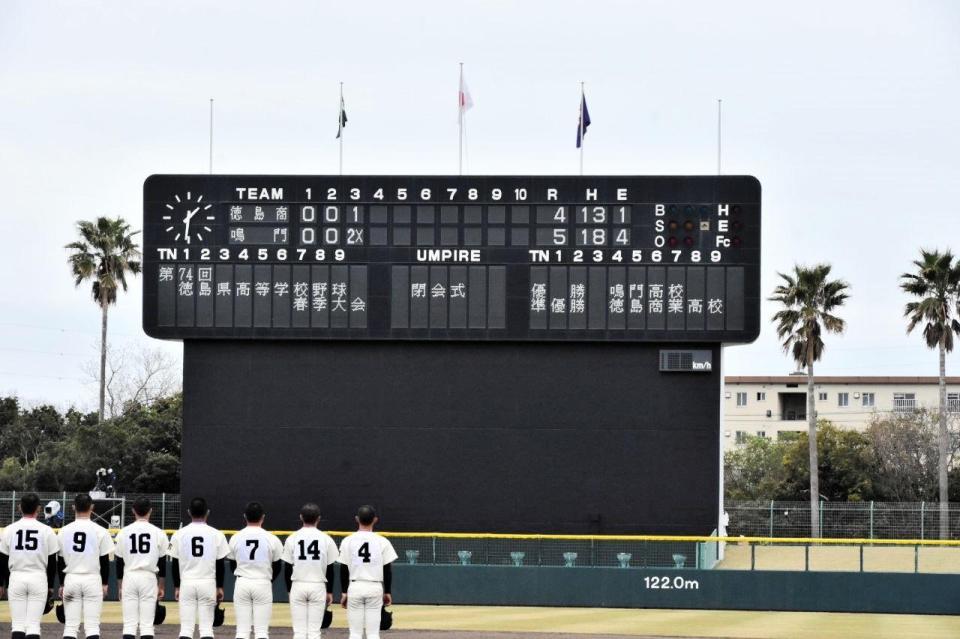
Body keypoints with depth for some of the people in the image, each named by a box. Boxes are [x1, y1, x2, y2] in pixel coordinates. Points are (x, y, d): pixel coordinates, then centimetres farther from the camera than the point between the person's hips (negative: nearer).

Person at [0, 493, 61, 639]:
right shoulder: (47, 531, -1)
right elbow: (52, 562, 3)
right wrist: (50, 586, 13)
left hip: (16, 578, 1)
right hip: (38, 578, -1)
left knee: (18, 624, 3)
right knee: (33, 624, -2)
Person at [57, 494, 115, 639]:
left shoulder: (64, 531, 2)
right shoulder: (100, 531, -4)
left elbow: (60, 561, 6)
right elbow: (105, 561, -1)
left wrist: (62, 584, 15)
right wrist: (105, 584, 9)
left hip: (71, 579, 2)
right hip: (92, 580, -2)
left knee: (70, 626, 3)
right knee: (92, 625, -2)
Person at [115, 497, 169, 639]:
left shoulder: (124, 532, 2)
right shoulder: (158, 533, 0)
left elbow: (119, 563, 6)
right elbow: (162, 563, 3)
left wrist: (120, 587, 14)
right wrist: (161, 587, 11)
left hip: (129, 577, 1)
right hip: (149, 578, -1)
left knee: (129, 623, 1)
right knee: (147, 624, 0)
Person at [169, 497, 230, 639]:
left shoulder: (179, 534, 0)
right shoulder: (216, 534, -1)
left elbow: (175, 564, 4)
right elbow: (220, 564, 1)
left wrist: (176, 587, 12)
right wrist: (220, 587, 10)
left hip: (186, 584, 0)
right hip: (208, 584, 0)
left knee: (186, 627, 1)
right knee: (206, 627, 2)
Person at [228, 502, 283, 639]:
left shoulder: (235, 538, -1)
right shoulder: (271, 539, -4)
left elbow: (233, 566, 9)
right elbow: (277, 567, 5)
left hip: (242, 584, 1)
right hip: (263, 584, -1)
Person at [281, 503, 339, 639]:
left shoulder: (292, 539, -2)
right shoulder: (326, 539, -1)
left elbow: (287, 568, 1)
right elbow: (330, 569, 2)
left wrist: (289, 590, 12)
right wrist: (329, 592, 11)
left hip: (298, 586, 0)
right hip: (318, 587, 0)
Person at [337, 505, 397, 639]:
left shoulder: (348, 541, -2)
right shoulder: (382, 542, -2)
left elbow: (344, 569, 1)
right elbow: (387, 570, 1)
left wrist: (344, 593, 8)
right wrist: (387, 592, 10)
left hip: (354, 588, 0)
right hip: (375, 588, 0)